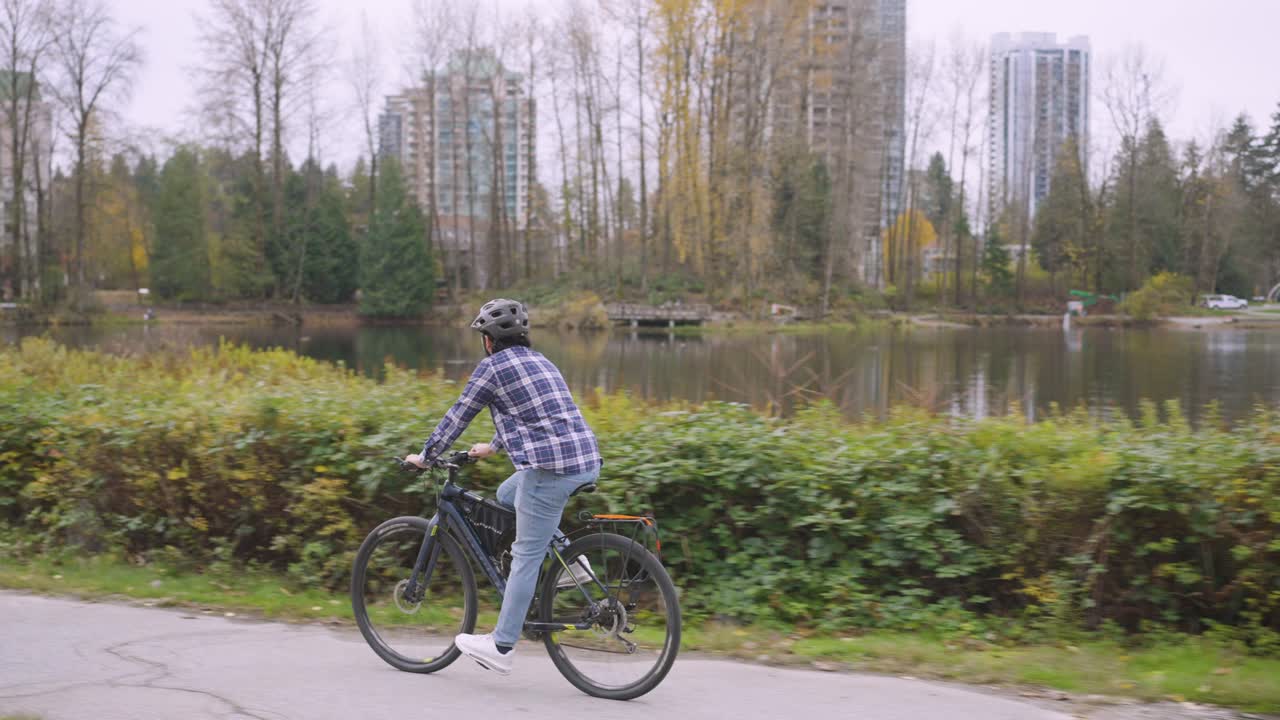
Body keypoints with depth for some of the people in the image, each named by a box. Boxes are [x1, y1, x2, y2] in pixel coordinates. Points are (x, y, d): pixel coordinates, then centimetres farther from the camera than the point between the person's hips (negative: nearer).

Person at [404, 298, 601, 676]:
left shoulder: (493, 366, -1)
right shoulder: (540, 361, 23)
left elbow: (458, 416, 5)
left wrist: (425, 457, 18)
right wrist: (493, 447, 50)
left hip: (550, 469, -8)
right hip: (587, 460, 8)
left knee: (525, 557, -2)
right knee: (506, 496, 27)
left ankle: (501, 647, 3)